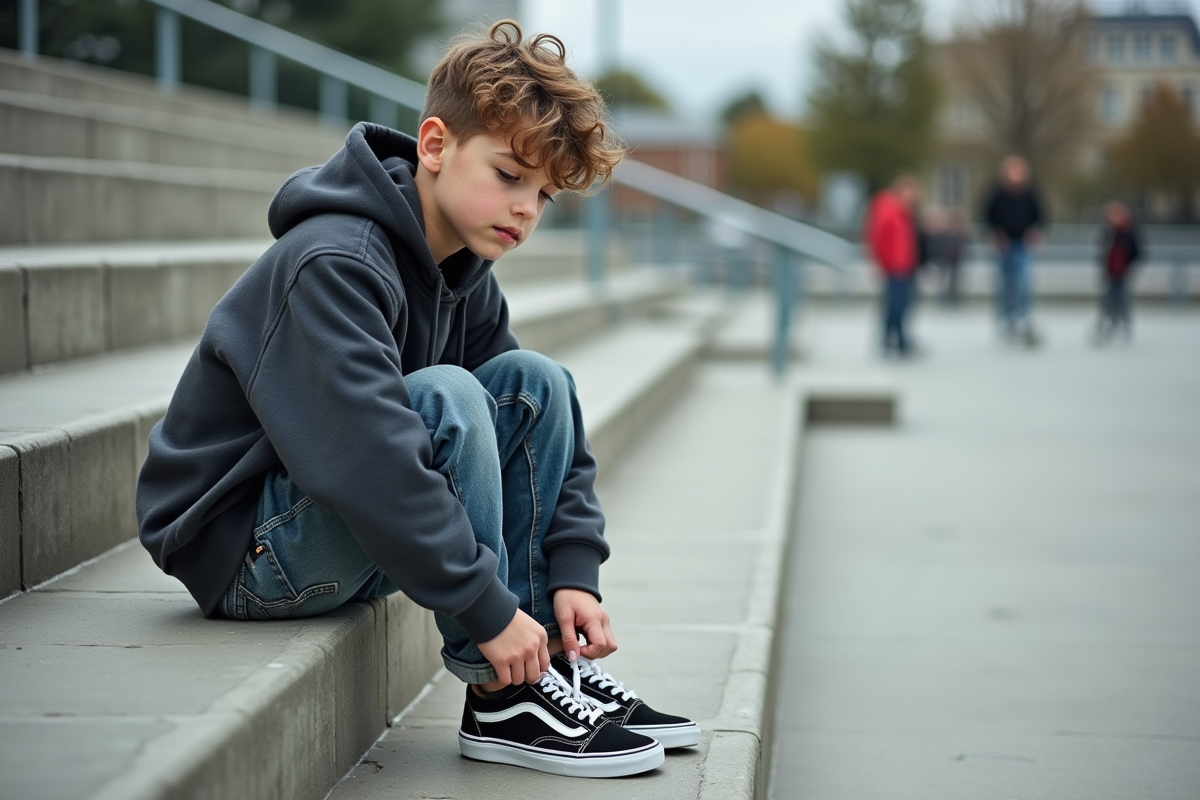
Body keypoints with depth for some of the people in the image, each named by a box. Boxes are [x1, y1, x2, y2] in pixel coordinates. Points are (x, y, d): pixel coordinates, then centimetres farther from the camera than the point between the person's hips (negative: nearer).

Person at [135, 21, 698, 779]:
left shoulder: (466, 281, 5)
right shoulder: (332, 266, -24)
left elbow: (555, 431, 7)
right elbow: (370, 457, -34)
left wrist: (572, 573, -7)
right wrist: (487, 608, -31)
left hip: (364, 537, 9)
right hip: (243, 552, -9)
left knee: (533, 381, -2)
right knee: (446, 399, -28)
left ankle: (550, 661, -4)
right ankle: (500, 696, -20)